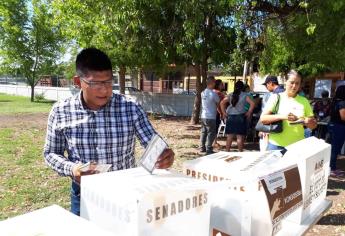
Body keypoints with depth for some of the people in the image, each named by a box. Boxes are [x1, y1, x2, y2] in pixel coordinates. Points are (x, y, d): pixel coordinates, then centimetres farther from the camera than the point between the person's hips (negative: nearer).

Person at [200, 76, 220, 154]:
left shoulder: (203, 93, 4)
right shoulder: (213, 94, -15)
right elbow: (219, 104, -3)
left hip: (203, 116, 7)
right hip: (211, 117, -7)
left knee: (204, 132, 16)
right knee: (211, 133, 2)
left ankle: (202, 148, 25)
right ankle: (208, 149, 5)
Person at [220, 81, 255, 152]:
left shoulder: (230, 95, 7)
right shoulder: (244, 95, -1)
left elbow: (222, 103, 2)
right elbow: (252, 103, -9)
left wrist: (224, 113, 6)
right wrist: (249, 112, -1)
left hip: (230, 117, 3)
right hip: (240, 117, -3)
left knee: (229, 136, 9)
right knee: (240, 136, 2)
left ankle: (227, 151, 15)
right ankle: (240, 152, 8)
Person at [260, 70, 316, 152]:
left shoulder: (304, 101, 8)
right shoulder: (276, 97, 0)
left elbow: (313, 125, 11)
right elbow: (263, 118, -8)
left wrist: (305, 121, -12)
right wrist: (282, 116, -22)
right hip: (276, 145, -2)